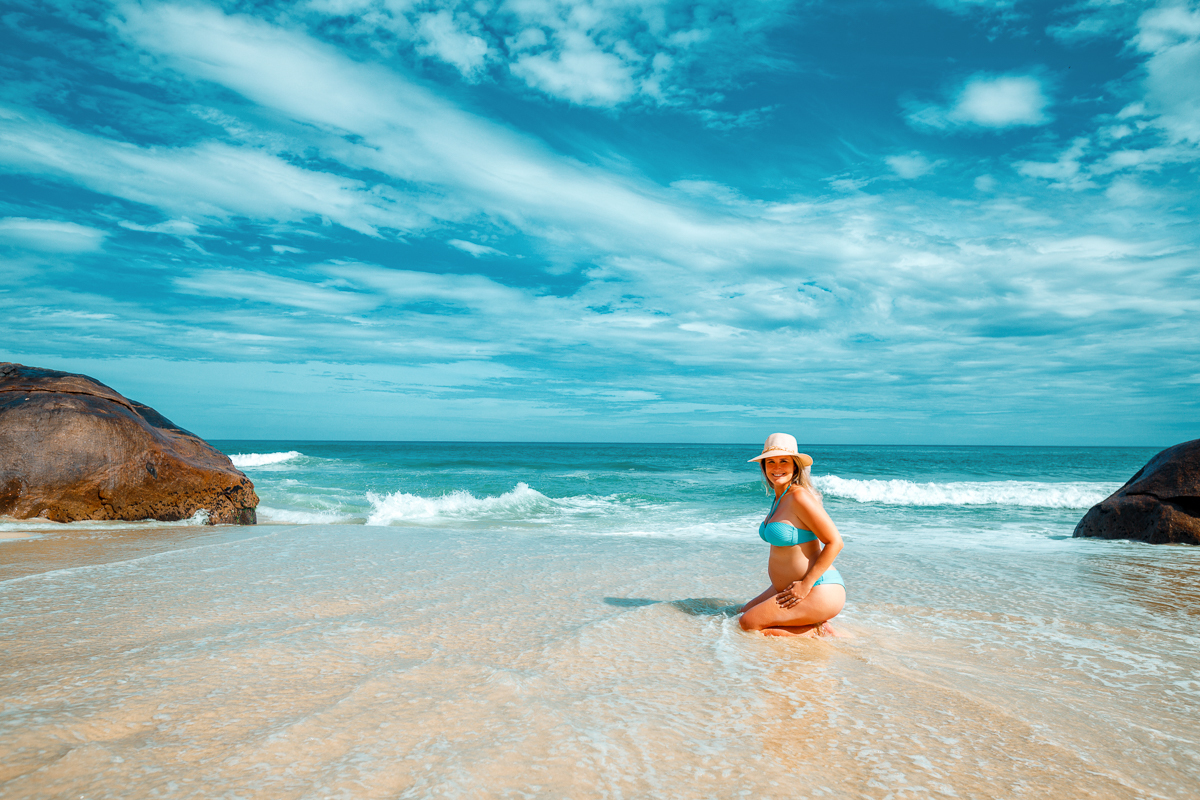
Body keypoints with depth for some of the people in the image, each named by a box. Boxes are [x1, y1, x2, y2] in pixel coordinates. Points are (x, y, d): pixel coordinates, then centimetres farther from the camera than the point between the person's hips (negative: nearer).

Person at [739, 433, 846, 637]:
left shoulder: (799, 497, -19)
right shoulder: (780, 498, 10)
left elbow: (835, 542, -21)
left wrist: (806, 585, -20)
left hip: (820, 592, -10)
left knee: (749, 624, -12)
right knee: (744, 612, 18)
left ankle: (815, 632, -3)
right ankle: (811, 622, 13)